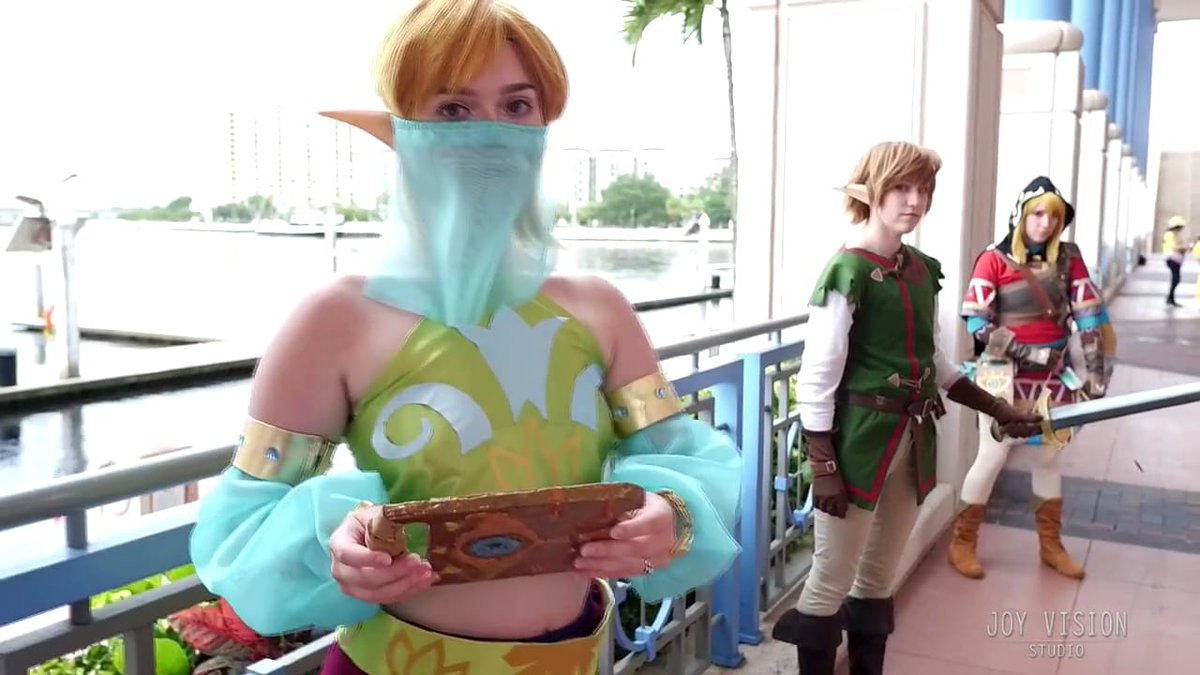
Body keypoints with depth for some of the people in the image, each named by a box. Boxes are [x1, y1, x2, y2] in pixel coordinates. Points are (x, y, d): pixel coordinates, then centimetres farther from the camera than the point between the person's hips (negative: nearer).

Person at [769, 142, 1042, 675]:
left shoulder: (923, 270, 8)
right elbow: (817, 379, -15)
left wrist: (999, 410, 15)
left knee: (878, 579, 18)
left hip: (913, 440, 7)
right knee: (832, 583, 4)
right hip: (858, 440, -7)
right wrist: (823, 468, -17)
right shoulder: (847, 274, -14)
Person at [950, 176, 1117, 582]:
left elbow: (1090, 315, 3)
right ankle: (963, 542, 14)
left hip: (1054, 375, 5)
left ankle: (1050, 544, 30)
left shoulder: (1069, 259, 3)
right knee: (993, 456, 1)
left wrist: (1095, 369, -3)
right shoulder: (994, 259, -10)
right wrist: (1019, 350, -20)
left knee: (1049, 457, 15)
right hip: (1005, 374, -5)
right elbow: (976, 320, -14)